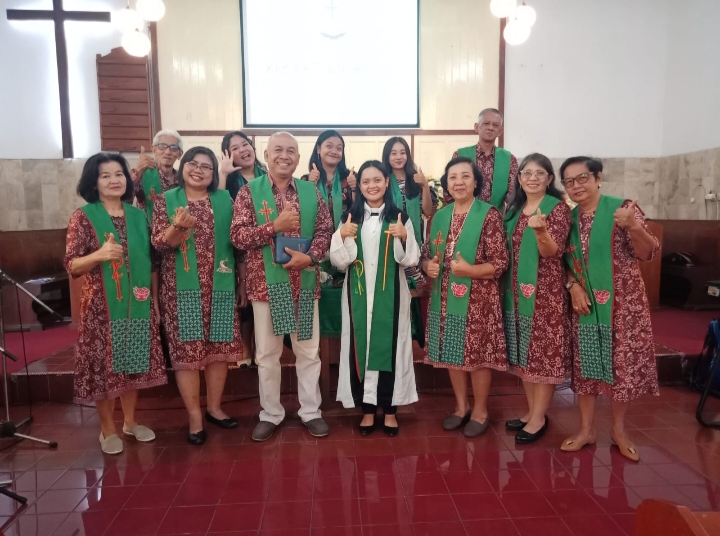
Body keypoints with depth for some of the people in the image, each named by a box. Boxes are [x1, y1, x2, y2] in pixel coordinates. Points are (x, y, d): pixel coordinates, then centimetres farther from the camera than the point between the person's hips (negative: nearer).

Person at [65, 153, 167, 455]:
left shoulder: (138, 216, 7)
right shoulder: (83, 217, -5)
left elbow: (151, 262, 10)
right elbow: (71, 265, -8)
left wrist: (155, 300, 9)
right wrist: (100, 254, -26)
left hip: (137, 304, 4)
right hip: (101, 306, -3)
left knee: (134, 362, 12)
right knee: (105, 365, 4)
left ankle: (130, 421, 29)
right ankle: (107, 428, 22)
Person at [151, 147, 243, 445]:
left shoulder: (224, 200, 9)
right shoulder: (166, 200, 3)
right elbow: (159, 243, -6)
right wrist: (178, 227, -26)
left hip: (220, 287, 3)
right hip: (182, 289, -2)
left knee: (219, 347, 8)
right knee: (187, 349, 1)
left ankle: (215, 408, 26)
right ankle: (194, 417, 13)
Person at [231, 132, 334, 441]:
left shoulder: (311, 192, 6)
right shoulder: (249, 191, -1)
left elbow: (325, 231, 3)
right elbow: (238, 236, -9)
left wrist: (310, 256, -15)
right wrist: (275, 226, -19)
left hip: (305, 282, 2)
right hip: (266, 282, -1)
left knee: (309, 350, 11)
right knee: (267, 353, 10)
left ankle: (310, 411, 27)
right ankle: (270, 414, 27)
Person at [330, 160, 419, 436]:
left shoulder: (400, 216, 3)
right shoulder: (350, 217, 6)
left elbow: (411, 259, 1)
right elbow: (339, 261, 3)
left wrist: (404, 237, -15)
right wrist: (341, 236, -13)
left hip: (390, 293, -1)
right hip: (358, 293, 1)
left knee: (389, 345, 3)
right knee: (361, 345, 4)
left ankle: (389, 409, 18)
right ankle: (367, 409, 18)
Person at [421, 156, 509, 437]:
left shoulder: (489, 214, -8)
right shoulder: (440, 216, 9)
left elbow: (500, 262, -11)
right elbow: (427, 254, 15)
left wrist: (469, 269, -26)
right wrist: (428, 265, -8)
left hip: (477, 299, -5)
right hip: (446, 298, 5)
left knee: (477, 353, 5)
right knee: (452, 353, 13)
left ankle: (480, 411, 24)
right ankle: (461, 406, 31)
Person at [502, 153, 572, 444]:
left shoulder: (558, 208, -7)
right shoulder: (514, 209, 11)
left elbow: (552, 252, -19)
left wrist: (541, 230, -36)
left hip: (546, 290, -6)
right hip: (517, 290, 6)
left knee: (543, 351, 0)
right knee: (524, 351, 11)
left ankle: (539, 418, 11)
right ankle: (532, 411, 24)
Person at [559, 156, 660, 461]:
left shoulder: (622, 208, -8)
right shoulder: (569, 218, 4)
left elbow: (648, 253, -12)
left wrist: (633, 227, -30)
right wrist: (573, 285, -7)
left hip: (623, 303, -3)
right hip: (586, 304, 3)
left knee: (623, 364, 5)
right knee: (585, 364, 7)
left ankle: (619, 429, 25)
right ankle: (586, 429, 22)